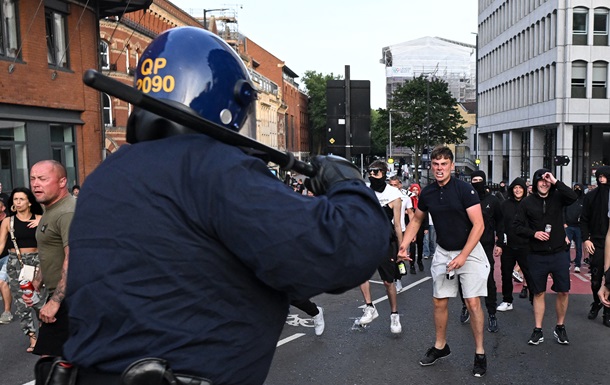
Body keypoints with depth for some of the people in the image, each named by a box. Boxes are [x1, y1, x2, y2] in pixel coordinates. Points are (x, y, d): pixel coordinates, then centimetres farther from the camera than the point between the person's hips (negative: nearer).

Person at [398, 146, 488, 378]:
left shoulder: (464, 189, -16)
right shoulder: (427, 193, -1)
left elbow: (479, 225, -17)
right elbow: (416, 221, 13)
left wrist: (463, 256, -21)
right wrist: (404, 245, -1)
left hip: (469, 252, -4)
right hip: (443, 252, 5)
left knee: (473, 303, -5)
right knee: (439, 301, 9)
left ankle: (480, 353, 12)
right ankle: (440, 347, 28)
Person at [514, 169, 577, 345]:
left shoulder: (557, 197, 1)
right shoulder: (527, 202, 0)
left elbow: (573, 197, -21)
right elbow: (517, 225, 1)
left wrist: (555, 182, -22)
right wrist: (533, 233, -13)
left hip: (559, 253, 0)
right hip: (537, 256, 0)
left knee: (563, 291, 6)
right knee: (538, 293, 7)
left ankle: (560, 327, 24)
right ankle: (538, 330, 16)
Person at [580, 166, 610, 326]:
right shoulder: (591, 196, 2)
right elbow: (584, 220, 5)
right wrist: (585, 239, -5)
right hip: (596, 244, 1)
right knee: (596, 278, 7)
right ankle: (596, 303, 30)